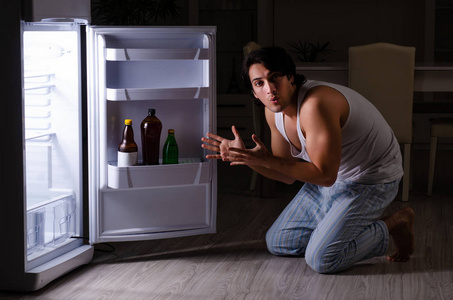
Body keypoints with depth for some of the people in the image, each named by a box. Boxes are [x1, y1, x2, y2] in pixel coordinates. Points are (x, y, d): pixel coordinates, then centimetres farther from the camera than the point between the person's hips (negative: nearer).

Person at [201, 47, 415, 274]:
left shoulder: (315, 104, -32)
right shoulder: (273, 111, -4)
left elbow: (325, 175, -31)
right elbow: (288, 175, 3)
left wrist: (267, 160, -32)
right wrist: (245, 156, -10)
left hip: (372, 180, -9)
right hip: (333, 175, 9)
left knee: (321, 259, -19)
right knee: (277, 243, 10)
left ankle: (394, 225, 2)